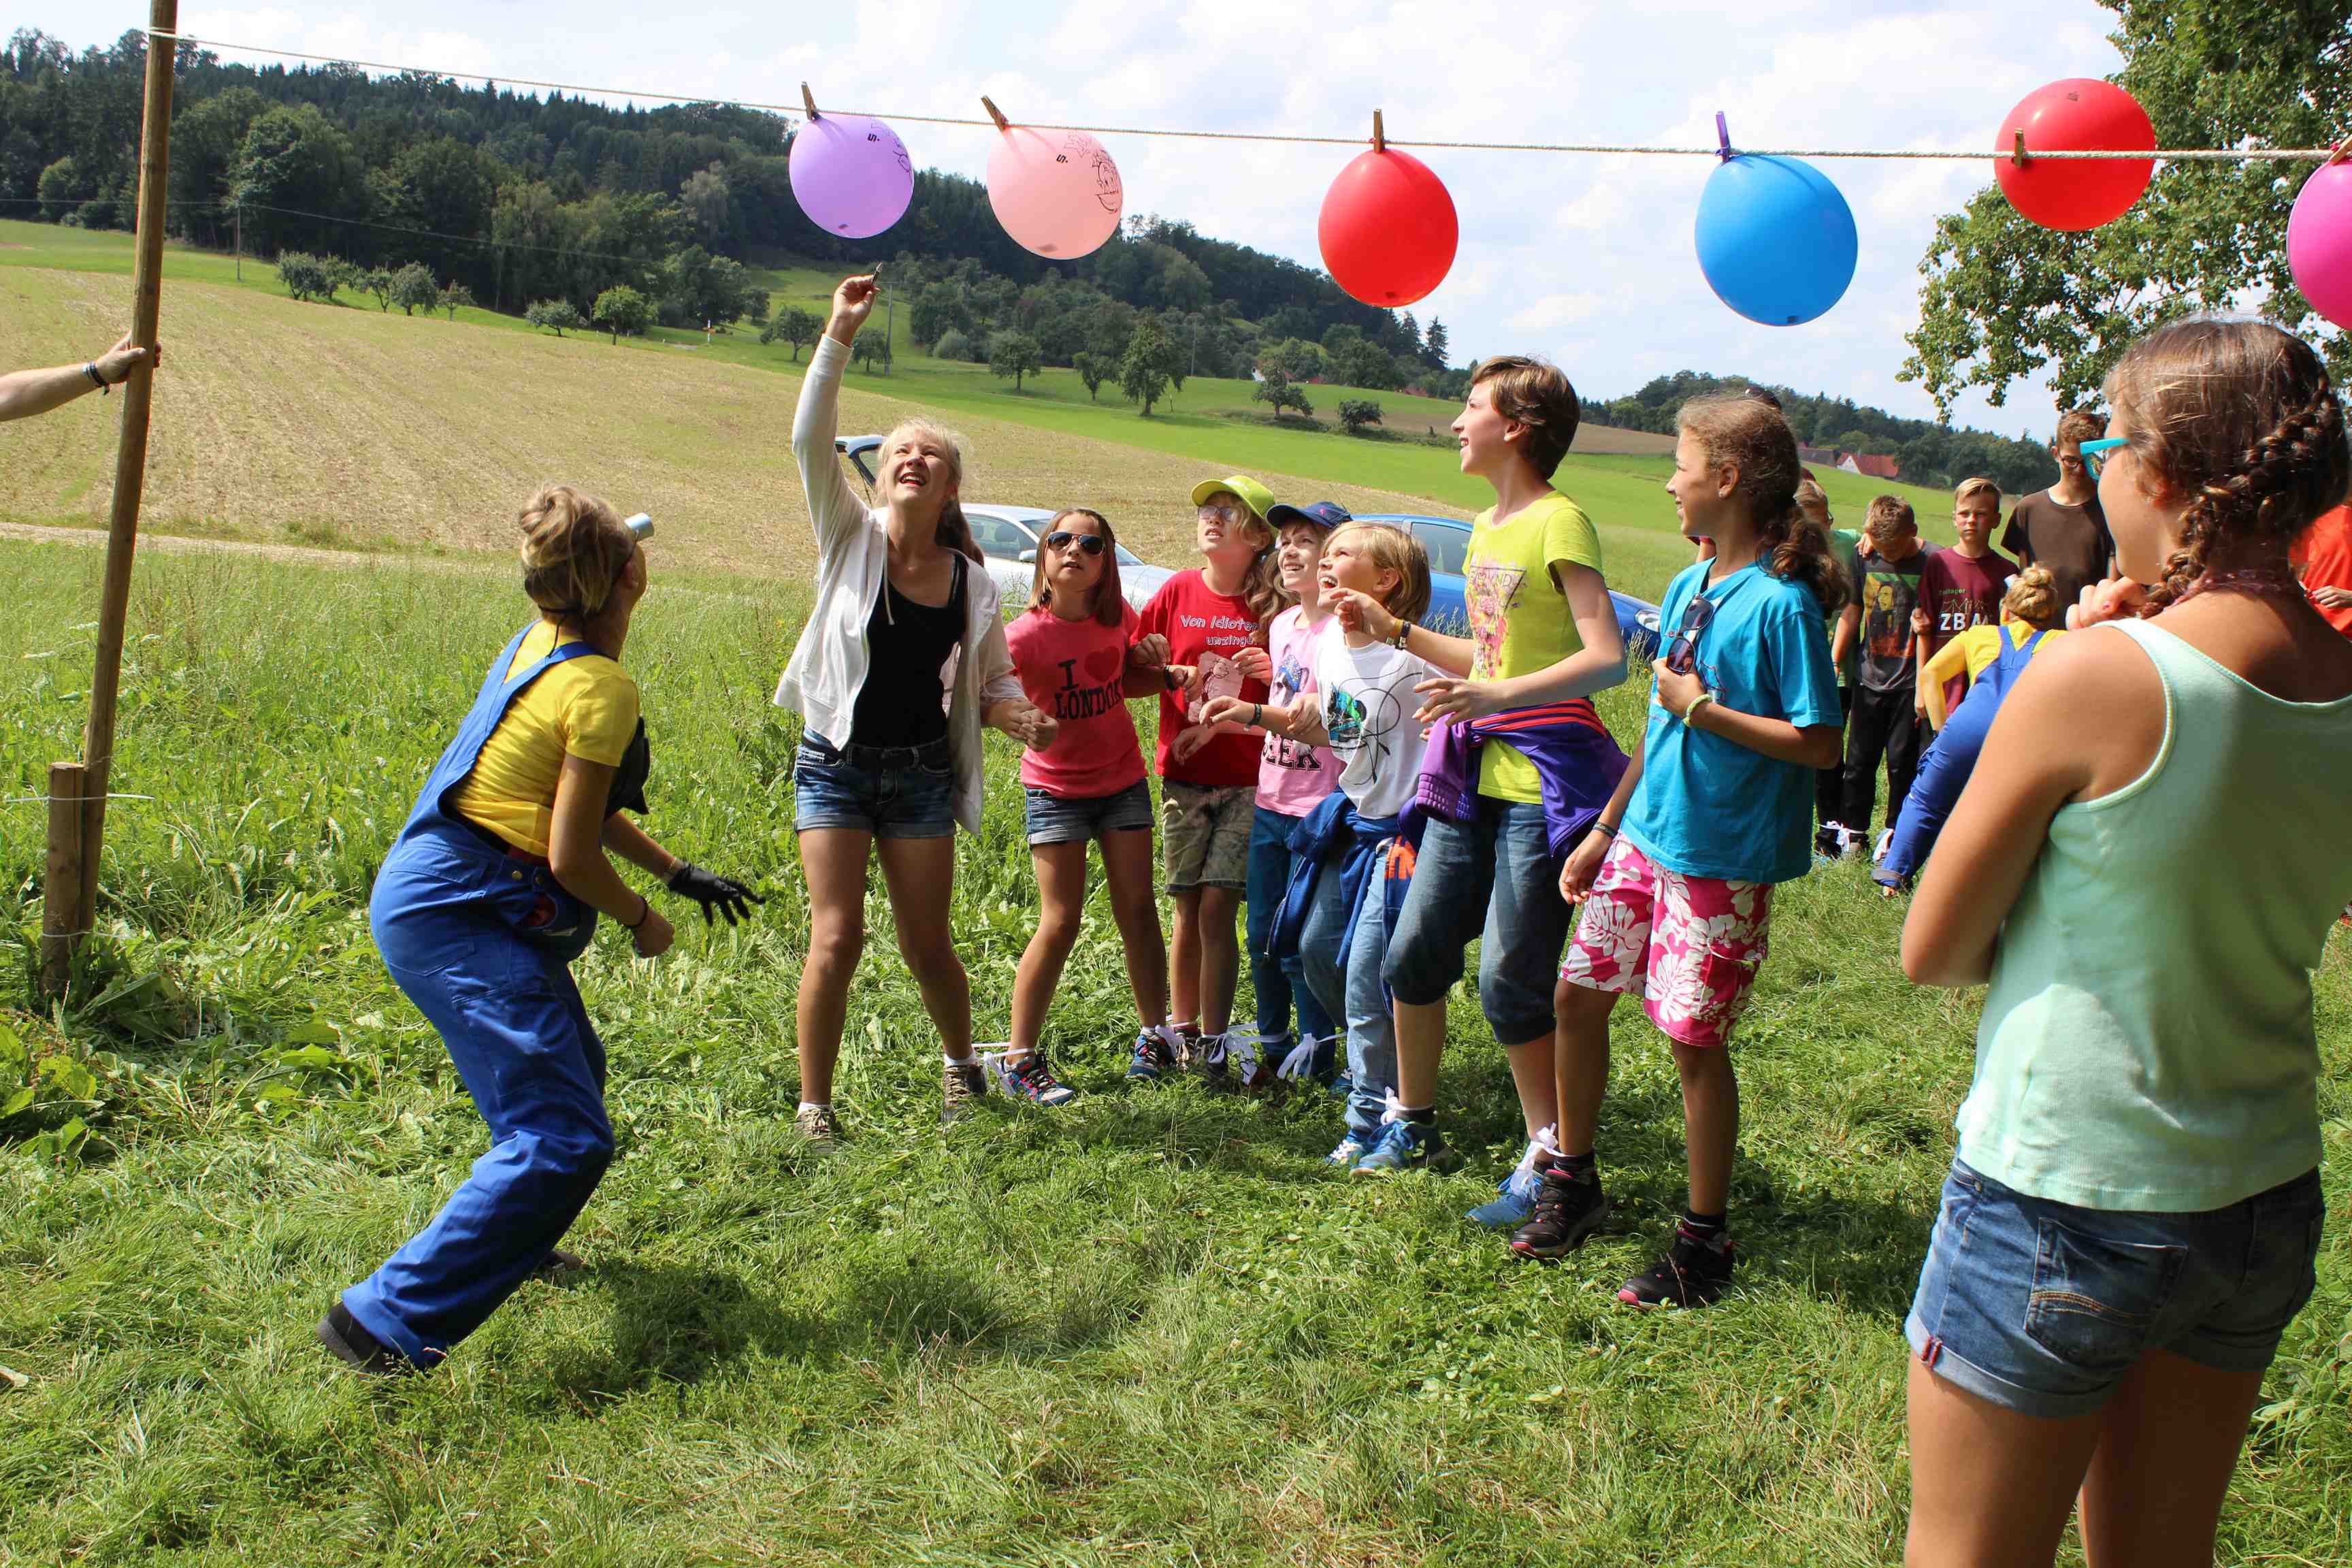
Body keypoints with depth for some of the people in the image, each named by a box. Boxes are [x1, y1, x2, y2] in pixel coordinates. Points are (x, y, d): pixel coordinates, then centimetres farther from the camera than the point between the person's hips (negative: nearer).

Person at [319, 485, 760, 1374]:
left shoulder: (540, 646, 10)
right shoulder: (602, 688, -19)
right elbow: (572, 857, -19)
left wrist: (680, 875, 22)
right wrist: (643, 921, -1)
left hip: (442, 896, 10)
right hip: (457, 917, -10)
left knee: (568, 1074, 27)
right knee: (565, 1139, -15)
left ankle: (506, 1238, 47)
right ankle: (387, 1318, -16)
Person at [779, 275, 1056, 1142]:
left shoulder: (970, 583, 1)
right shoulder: (852, 538, -4)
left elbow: (994, 686, 9)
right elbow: (810, 441, -18)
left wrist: (1023, 718, -14)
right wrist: (839, 336, -27)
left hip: (922, 775, 2)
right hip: (837, 766, -2)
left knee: (927, 945, 8)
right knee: (837, 937, -9)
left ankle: (960, 1060, 36)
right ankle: (813, 1103, 6)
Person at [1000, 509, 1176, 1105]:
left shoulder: (1119, 619, -4)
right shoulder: (1024, 636, -18)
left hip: (1123, 782, 4)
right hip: (1057, 790, -4)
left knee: (1138, 910, 7)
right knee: (1060, 923, -6)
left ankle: (1156, 1033, 21)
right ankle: (1021, 1058, 4)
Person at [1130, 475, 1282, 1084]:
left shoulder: (1273, 605, -2)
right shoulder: (1177, 592, 4)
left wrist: (1275, 674, -18)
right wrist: (1170, 674, -8)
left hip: (1246, 780, -2)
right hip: (1183, 775, 2)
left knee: (1217, 908, -7)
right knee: (1187, 912, 8)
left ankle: (1213, 1045, 1)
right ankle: (1181, 1033, 21)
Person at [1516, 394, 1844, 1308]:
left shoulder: (1780, 603, -17)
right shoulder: (1688, 588, 9)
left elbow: (1819, 743, -20)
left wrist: (1702, 708, -19)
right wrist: (1604, 830, 18)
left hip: (1721, 856, -8)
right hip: (1645, 837, 8)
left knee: (1693, 1040, 0)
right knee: (1577, 993, 10)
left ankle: (1705, 1240, 17)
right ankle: (1574, 1182, 29)